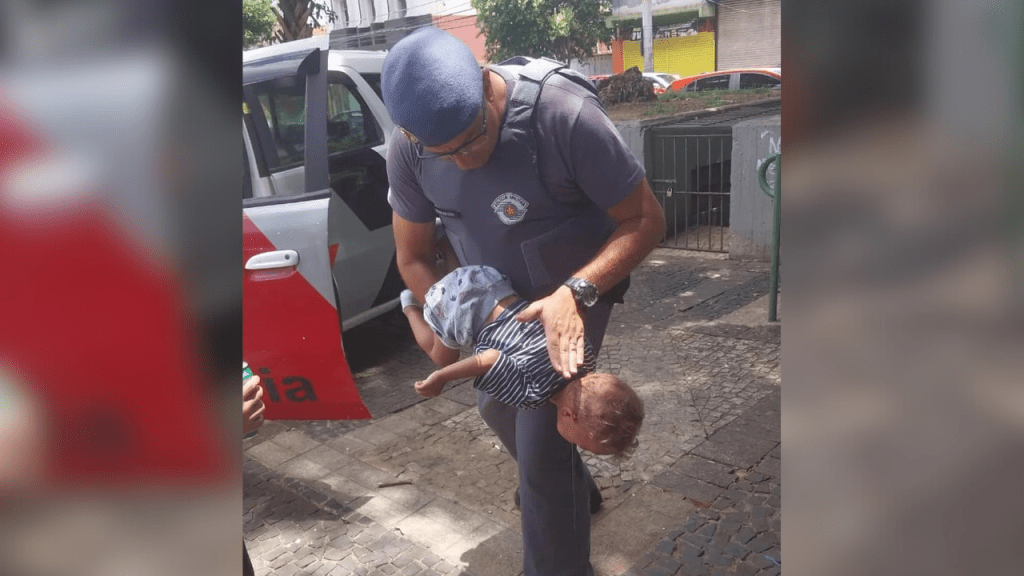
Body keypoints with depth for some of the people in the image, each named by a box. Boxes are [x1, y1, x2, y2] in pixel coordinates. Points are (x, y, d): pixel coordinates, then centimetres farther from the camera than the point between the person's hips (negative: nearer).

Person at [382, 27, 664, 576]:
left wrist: (575, 292, -37)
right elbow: (413, 258, -6)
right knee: (496, 405, 23)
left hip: (577, 288, -6)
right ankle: (576, 487, 51)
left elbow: (646, 220, -24)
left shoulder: (565, 113, -34)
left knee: (541, 442, -11)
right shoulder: (408, 149, -19)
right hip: (498, 295, 6)